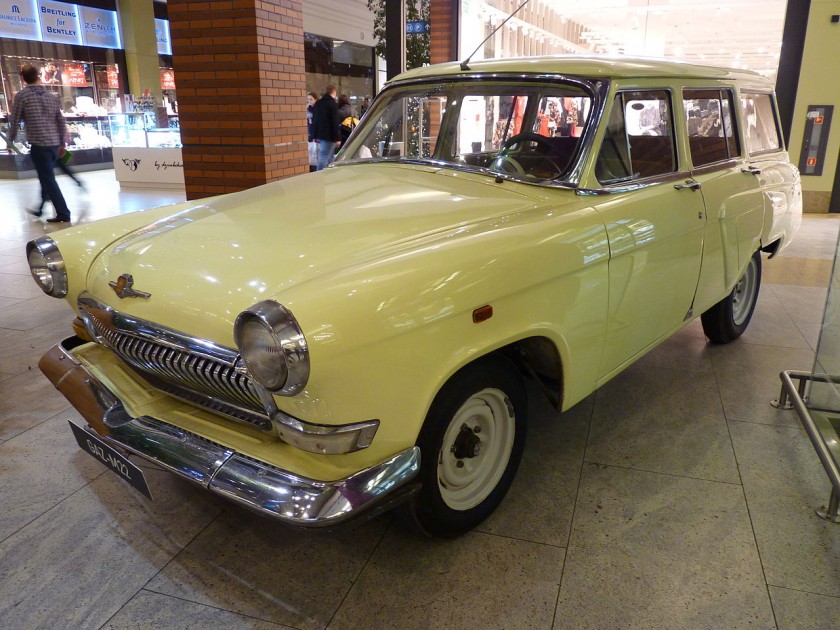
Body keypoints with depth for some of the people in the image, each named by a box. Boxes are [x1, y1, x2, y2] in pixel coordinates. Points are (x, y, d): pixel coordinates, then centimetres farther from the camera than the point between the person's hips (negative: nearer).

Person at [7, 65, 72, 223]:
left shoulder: (21, 95, -4)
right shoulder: (50, 96, 11)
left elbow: (14, 121, -1)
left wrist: (10, 141, 13)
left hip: (39, 145, -6)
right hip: (54, 144, 6)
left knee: (48, 180, -4)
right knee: (46, 178, 17)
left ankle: (63, 214, -7)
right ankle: (40, 208, 28)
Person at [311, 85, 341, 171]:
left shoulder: (318, 103, 13)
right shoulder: (333, 104, -10)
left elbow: (314, 120, 17)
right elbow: (335, 123, -15)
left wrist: (314, 135, 21)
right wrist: (337, 138, -14)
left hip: (319, 135, 8)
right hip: (328, 136, -8)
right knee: (324, 158, -8)